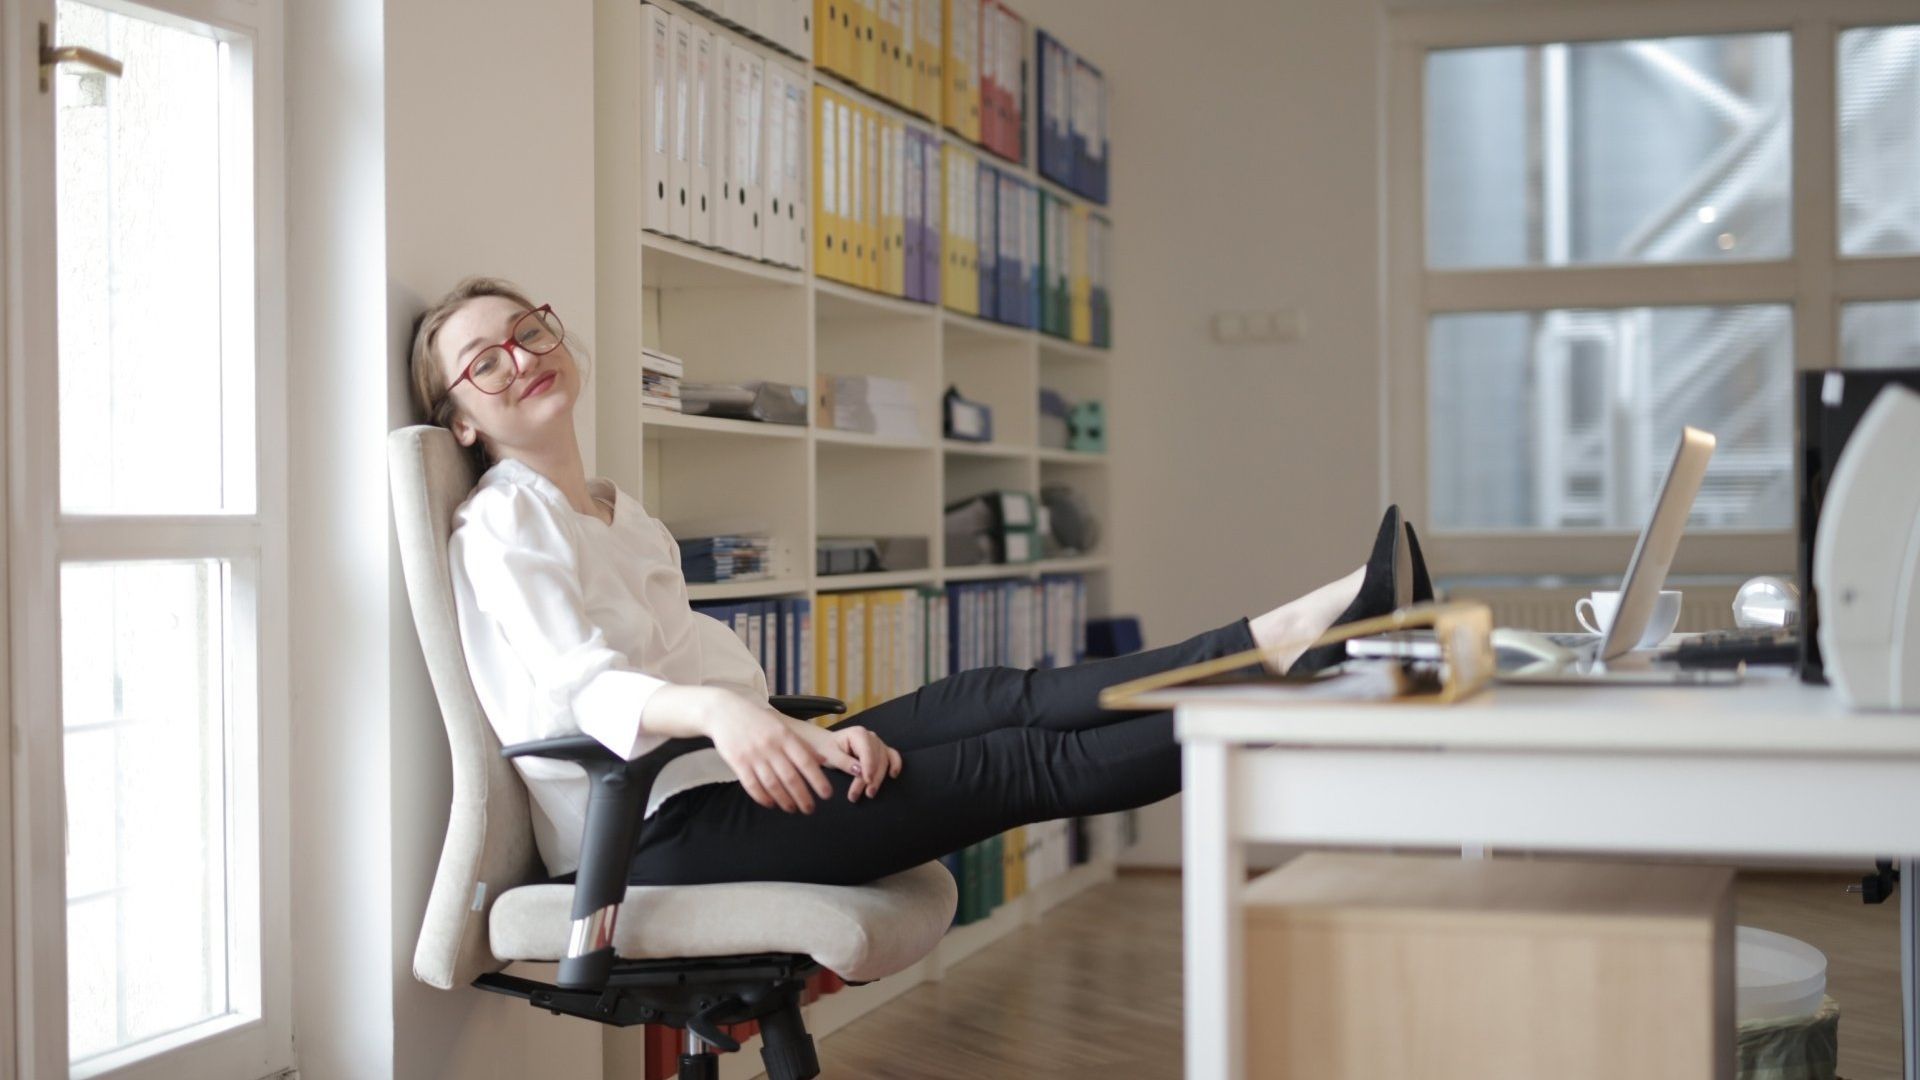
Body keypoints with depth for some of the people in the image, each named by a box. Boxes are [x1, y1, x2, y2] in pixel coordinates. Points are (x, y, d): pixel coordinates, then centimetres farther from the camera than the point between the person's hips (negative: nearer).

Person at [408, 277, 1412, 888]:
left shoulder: (623, 517, 22)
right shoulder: (501, 527, -5)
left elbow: (692, 668, 14)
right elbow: (579, 689, -22)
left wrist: (812, 734, -7)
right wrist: (715, 711, -43)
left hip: (719, 775, 8)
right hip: (655, 828, -8)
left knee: (993, 699, -9)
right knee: (1009, 764, -15)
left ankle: (1285, 636, -17)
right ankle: (1283, 658, -20)